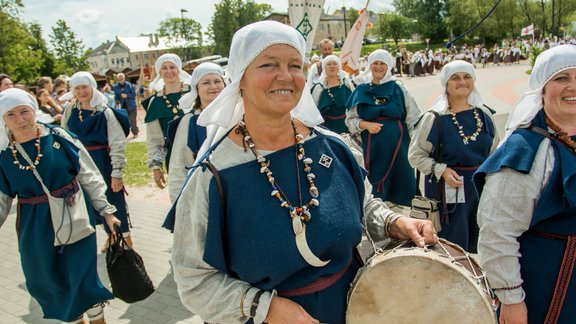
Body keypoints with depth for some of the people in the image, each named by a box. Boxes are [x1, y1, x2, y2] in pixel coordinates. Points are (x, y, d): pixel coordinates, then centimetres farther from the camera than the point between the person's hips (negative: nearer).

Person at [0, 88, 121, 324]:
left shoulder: (60, 138, -9)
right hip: (35, 228, 3)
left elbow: (89, 178, -3)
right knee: (49, 282, 15)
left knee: (82, 276, -1)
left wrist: (106, 211, -4)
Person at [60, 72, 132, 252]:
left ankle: (125, 236, 21)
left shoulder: (105, 112, -12)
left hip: (103, 161, -5)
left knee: (114, 198, 3)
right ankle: (110, 236, 32)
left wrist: (117, 173, -17)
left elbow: (117, 144, -14)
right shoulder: (71, 111, 2)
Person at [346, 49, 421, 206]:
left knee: (400, 183, 2)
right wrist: (366, 125, -10)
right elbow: (350, 118, 9)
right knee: (377, 185, 5)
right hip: (373, 147, 1)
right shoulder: (361, 91, 6)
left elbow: (413, 120, 4)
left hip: (398, 146, 0)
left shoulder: (398, 89, 3)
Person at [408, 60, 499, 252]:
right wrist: (441, 170, -18)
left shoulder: (484, 114, 5)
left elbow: (495, 151, 16)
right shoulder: (434, 118, -11)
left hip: (481, 188, 5)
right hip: (448, 191, -5)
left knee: (478, 246, 17)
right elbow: (416, 155, -8)